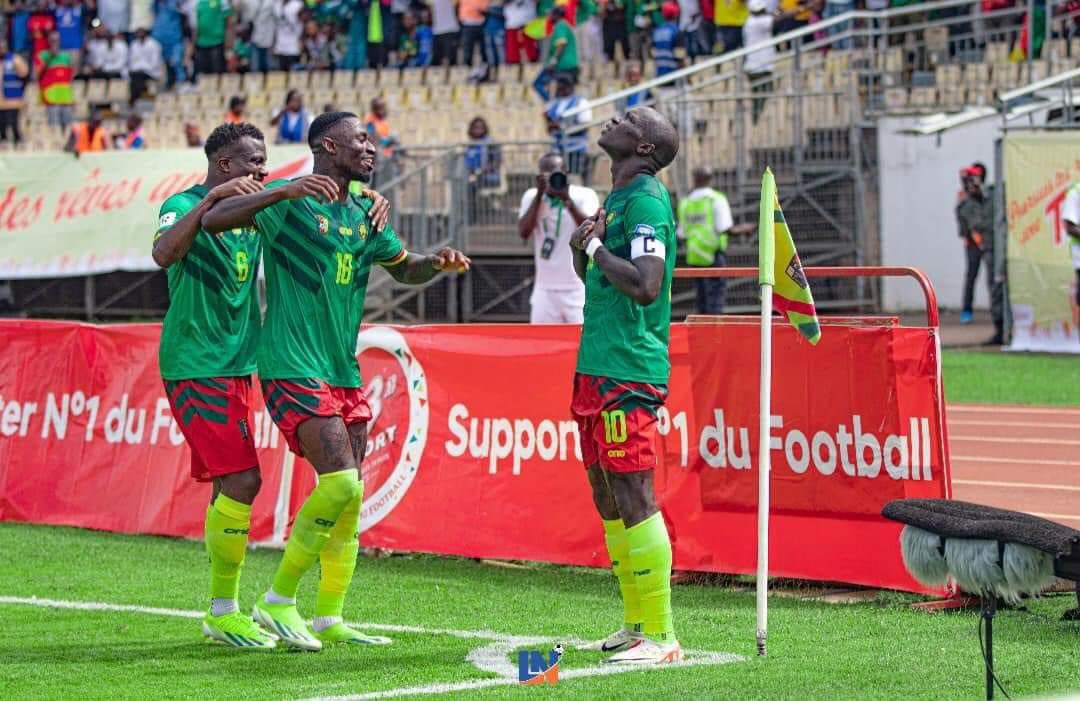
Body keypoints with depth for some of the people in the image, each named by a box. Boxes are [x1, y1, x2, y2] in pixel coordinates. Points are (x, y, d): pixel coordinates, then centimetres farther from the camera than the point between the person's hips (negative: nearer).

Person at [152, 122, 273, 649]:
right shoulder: (185, 205, -11)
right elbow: (163, 254, -31)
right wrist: (213, 198, -35)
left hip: (234, 365, 8)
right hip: (195, 365, -8)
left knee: (229, 484, 9)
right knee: (241, 480, -14)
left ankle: (222, 612, 16)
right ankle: (224, 613, -7)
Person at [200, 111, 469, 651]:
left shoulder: (364, 215, 14)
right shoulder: (290, 201, -9)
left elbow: (403, 268, 28)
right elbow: (213, 220, -20)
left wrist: (438, 262, 5)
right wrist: (286, 191, -32)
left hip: (344, 371, 8)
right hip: (292, 368, -8)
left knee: (349, 498, 6)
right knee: (341, 482, -18)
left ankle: (329, 619, 15)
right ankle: (278, 601, -5)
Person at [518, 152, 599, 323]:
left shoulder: (585, 196, -3)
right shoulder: (532, 197, 5)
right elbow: (524, 232, -9)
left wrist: (566, 199, -24)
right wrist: (540, 195, -14)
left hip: (579, 288, -3)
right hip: (545, 289, 3)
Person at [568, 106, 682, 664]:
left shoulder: (646, 200, -12)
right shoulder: (617, 199, 18)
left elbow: (645, 284, -23)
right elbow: (592, 277, 28)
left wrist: (593, 246, -12)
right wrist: (582, 246, 7)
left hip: (629, 368, -10)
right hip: (598, 366, 10)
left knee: (633, 496, -11)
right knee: (607, 494, 13)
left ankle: (659, 635, -10)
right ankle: (636, 624, 21)